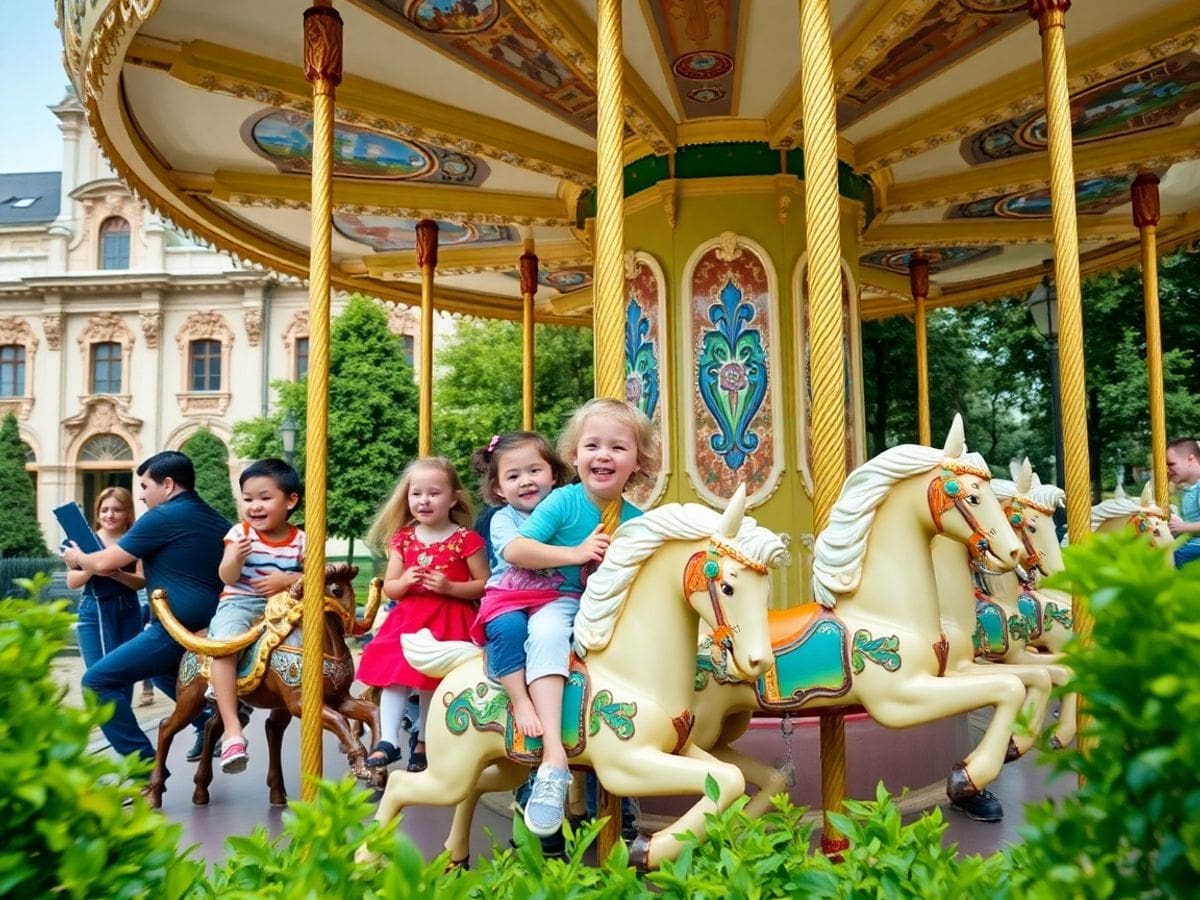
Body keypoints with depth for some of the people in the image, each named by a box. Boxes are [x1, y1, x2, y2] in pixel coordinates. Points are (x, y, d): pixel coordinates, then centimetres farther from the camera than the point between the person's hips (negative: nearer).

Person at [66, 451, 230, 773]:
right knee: (162, 670, 36)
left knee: (97, 681, -1)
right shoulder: (216, 520, 16)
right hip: (209, 627, 9)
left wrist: (77, 558, 18)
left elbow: (105, 563, -4)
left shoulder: (162, 517, -9)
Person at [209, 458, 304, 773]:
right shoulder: (240, 532, 1)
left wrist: (287, 579, -18)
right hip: (239, 603, -1)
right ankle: (232, 728, -30)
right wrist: (236, 557, -27)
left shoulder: (300, 540, 2)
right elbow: (227, 576, -6)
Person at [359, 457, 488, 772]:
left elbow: (483, 585, -3)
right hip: (408, 619, 4)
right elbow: (389, 588, 9)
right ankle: (388, 741, -3)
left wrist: (450, 587, -18)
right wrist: (404, 582, -13)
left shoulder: (466, 539, -5)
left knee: (432, 681, -1)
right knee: (393, 675, -9)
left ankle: (423, 742, 18)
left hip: (450, 621, -3)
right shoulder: (402, 539, 7)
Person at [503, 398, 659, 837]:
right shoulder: (563, 502, -8)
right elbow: (514, 550, -16)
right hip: (561, 602, -4)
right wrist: (576, 553, -21)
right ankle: (553, 757, -40)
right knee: (547, 633, -35)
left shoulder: (637, 519, 1)